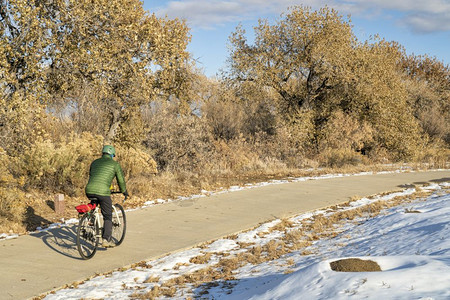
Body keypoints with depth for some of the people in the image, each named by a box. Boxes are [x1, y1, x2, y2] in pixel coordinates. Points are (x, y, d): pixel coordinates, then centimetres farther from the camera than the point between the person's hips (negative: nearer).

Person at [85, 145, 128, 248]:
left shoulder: (94, 162, 23)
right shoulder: (115, 164, 10)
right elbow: (121, 180, 15)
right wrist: (124, 192, 33)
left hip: (89, 190, 4)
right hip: (103, 192, -4)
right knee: (107, 217, 7)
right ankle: (106, 239, 1)